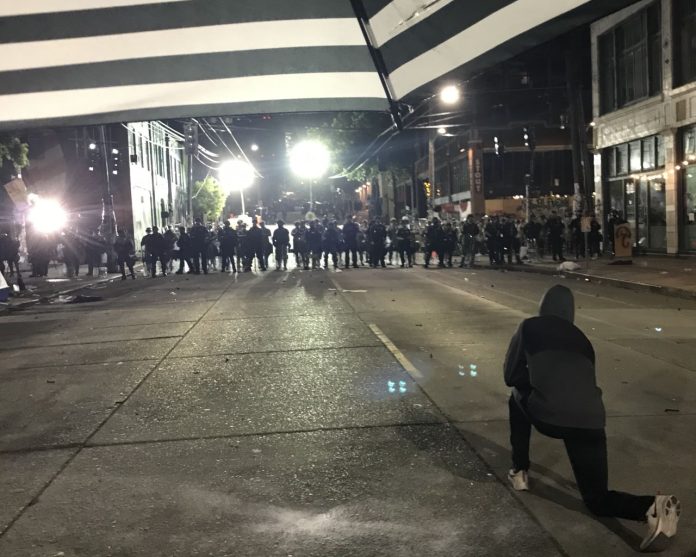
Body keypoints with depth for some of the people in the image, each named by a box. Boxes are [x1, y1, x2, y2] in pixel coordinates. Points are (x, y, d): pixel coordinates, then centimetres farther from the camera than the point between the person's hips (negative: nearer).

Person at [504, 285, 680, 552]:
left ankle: (519, 472, 31)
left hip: (548, 417, -3)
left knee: (518, 398, 33)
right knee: (597, 499, 18)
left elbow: (511, 376, 18)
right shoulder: (580, 338, 26)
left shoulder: (529, 327, 15)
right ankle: (652, 507, -11)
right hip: (591, 421, 3)